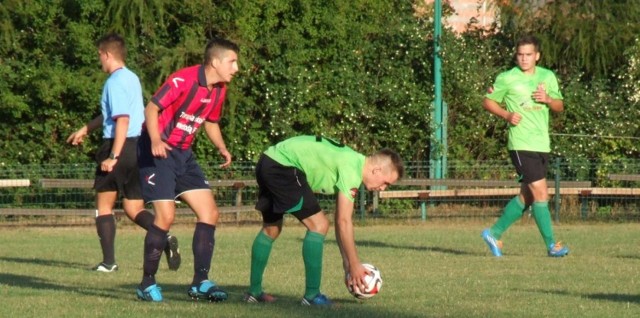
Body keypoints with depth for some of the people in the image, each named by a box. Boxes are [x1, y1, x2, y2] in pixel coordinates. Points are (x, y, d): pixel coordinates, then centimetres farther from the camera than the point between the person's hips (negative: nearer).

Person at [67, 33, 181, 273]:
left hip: (119, 145, -8)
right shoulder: (131, 78, 16)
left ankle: (108, 261, 6)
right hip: (139, 146, 8)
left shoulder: (115, 82, -12)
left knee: (104, 205, 8)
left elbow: (122, 120, -21)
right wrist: (86, 129, 39)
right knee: (133, 209, 8)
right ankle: (165, 238, -18)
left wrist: (113, 156, -24)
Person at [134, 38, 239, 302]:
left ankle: (200, 282, 5)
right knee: (166, 215, -16)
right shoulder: (183, 80, -20)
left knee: (209, 212, -1)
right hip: (157, 151, -8)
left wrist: (221, 147, 1)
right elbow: (152, 108, -19)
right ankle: (147, 283, -1)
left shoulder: (219, 90, 5)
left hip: (183, 154, 8)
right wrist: (155, 141, -35)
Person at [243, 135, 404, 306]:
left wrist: (347, 261, 17)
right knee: (318, 225, -8)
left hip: (267, 163, 11)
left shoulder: (353, 161, 14)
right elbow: (344, 222, -15)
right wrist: (354, 264, -9)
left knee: (271, 229, 23)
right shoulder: (352, 170, -15)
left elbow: (341, 221, 18)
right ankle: (312, 295, -3)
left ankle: (254, 292, 31)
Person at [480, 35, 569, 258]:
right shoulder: (507, 78, -3)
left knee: (527, 197, 11)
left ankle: (494, 233, 23)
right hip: (522, 145, -6)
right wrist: (507, 115, -13)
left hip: (542, 145, 6)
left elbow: (560, 107, 16)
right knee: (541, 193, -11)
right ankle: (551, 245, -6)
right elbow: (488, 101, 5)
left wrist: (548, 99, -6)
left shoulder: (548, 77, 11)